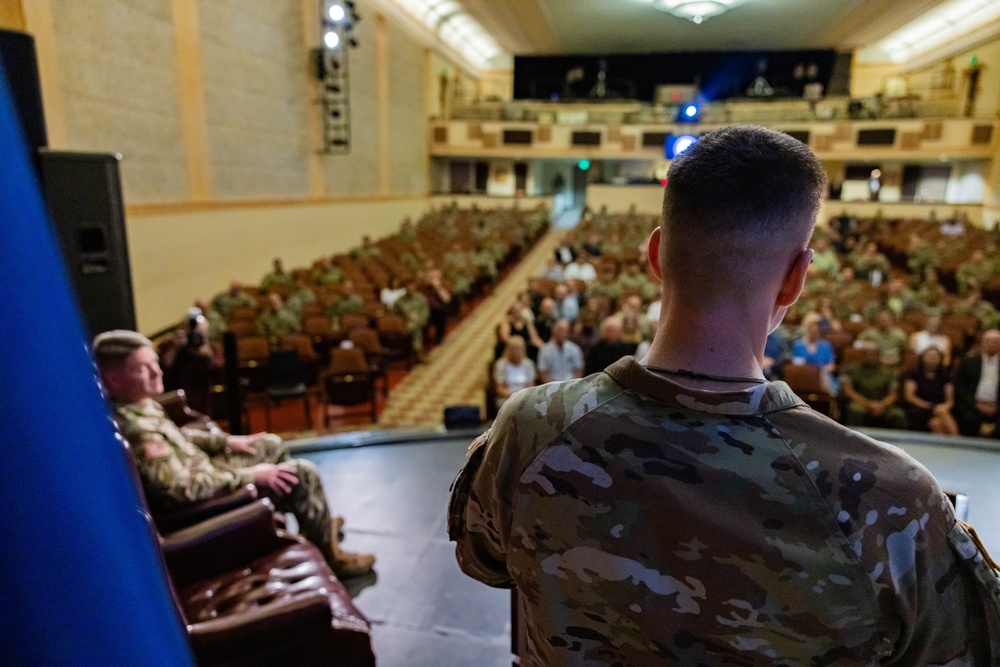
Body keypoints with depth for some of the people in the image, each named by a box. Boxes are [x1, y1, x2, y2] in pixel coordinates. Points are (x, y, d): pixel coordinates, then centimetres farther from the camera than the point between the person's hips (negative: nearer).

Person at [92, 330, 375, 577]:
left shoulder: (139, 403, -4)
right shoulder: (136, 428, -34)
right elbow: (181, 490, -35)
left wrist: (226, 440, 9)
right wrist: (249, 475, -27)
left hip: (201, 469, 10)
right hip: (203, 495, -10)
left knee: (273, 445, 20)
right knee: (302, 473, -12)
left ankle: (313, 522, 31)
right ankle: (330, 555, 6)